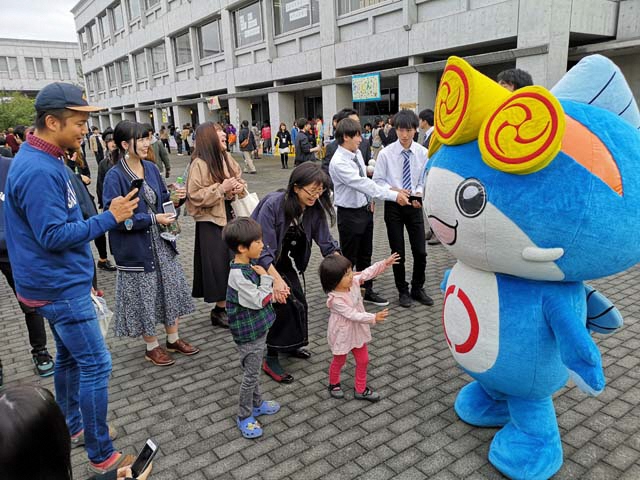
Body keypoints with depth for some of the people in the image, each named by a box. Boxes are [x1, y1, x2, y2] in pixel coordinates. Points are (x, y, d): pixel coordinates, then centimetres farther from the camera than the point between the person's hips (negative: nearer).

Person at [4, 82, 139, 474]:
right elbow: (53, 236, -25)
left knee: (70, 357, 20)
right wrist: (109, 218, -22)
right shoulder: (39, 171, -23)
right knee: (96, 365, -4)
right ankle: (102, 457, 8)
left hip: (60, 283, 10)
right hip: (60, 287, -10)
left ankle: (72, 428, 37)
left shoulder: (46, 161, 10)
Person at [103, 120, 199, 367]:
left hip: (161, 242, 7)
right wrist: (152, 219, -21)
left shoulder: (151, 168, 3)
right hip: (136, 248, -6)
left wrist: (175, 197, -9)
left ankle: (173, 338, 32)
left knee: (171, 289, 14)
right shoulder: (115, 177, -16)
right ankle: (152, 347, 27)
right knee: (144, 296, 8)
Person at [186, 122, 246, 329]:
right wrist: (221, 188, -22)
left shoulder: (226, 158, 5)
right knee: (219, 265, -1)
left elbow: (239, 178, 18)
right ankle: (219, 310, 16)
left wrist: (239, 187, -4)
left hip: (229, 216, 7)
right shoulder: (199, 164, -15)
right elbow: (195, 196, -19)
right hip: (210, 222, -7)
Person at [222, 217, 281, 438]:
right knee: (250, 375, 6)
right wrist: (265, 277, -17)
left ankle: (256, 404, 42)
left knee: (253, 371, 24)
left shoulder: (250, 266, 0)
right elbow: (259, 301, -24)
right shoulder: (239, 275, -29)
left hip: (257, 329, 9)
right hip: (249, 334, -9)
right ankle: (244, 416, 23)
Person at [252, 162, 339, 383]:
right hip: (260, 261, -6)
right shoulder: (273, 205, -33)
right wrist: (277, 279, -43)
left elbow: (326, 243, -13)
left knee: (298, 300, 5)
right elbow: (262, 249, -34)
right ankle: (270, 359, 0)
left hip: (282, 259, 6)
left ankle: (290, 344, 31)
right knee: (282, 301, -15)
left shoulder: (314, 208, -15)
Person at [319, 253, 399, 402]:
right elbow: (353, 315, -33)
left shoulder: (353, 282, -14)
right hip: (342, 334, -6)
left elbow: (368, 272, -3)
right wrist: (374, 318, -36)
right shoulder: (336, 300, -34)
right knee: (339, 361, 19)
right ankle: (334, 384, 47)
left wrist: (384, 263, -10)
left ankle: (360, 390, 34)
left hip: (357, 330, 6)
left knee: (363, 360, 16)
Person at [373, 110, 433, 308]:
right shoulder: (386, 153, -10)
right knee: (398, 252, 9)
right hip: (393, 205, -1)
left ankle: (418, 289, 29)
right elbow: (378, 181, -4)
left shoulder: (423, 153, -5)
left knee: (420, 251, 6)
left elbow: (424, 181, 4)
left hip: (414, 206, 2)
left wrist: (418, 194, -16)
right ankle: (402, 291, 28)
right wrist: (395, 190, -19)